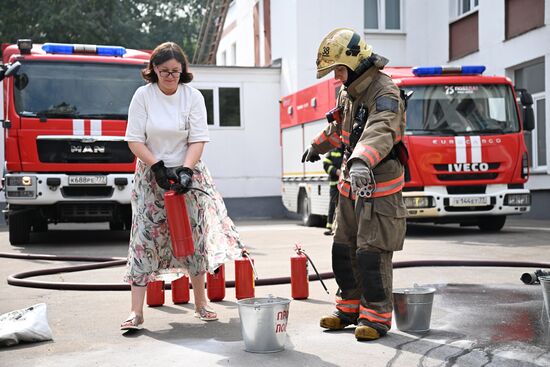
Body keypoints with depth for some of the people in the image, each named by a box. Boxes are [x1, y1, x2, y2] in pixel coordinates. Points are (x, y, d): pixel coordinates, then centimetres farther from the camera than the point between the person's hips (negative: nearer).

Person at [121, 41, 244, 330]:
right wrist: (158, 167, -17)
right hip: (151, 177, -1)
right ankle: (136, 311, -3)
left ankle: (201, 303, 19)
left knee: (194, 237, 5)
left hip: (187, 174, 1)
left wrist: (185, 170, -20)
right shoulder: (143, 95, -4)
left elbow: (198, 140, -6)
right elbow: (134, 140, -6)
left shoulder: (193, 96, -2)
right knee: (144, 239, -6)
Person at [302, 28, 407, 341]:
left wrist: (361, 162, -57)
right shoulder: (348, 91, 11)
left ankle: (377, 317, 6)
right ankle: (351, 309, 25)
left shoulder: (385, 93, -19)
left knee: (371, 255, -7)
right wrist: (318, 145, 48)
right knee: (344, 250, 12)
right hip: (351, 185, 9)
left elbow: (381, 131, -40)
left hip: (379, 188, -9)